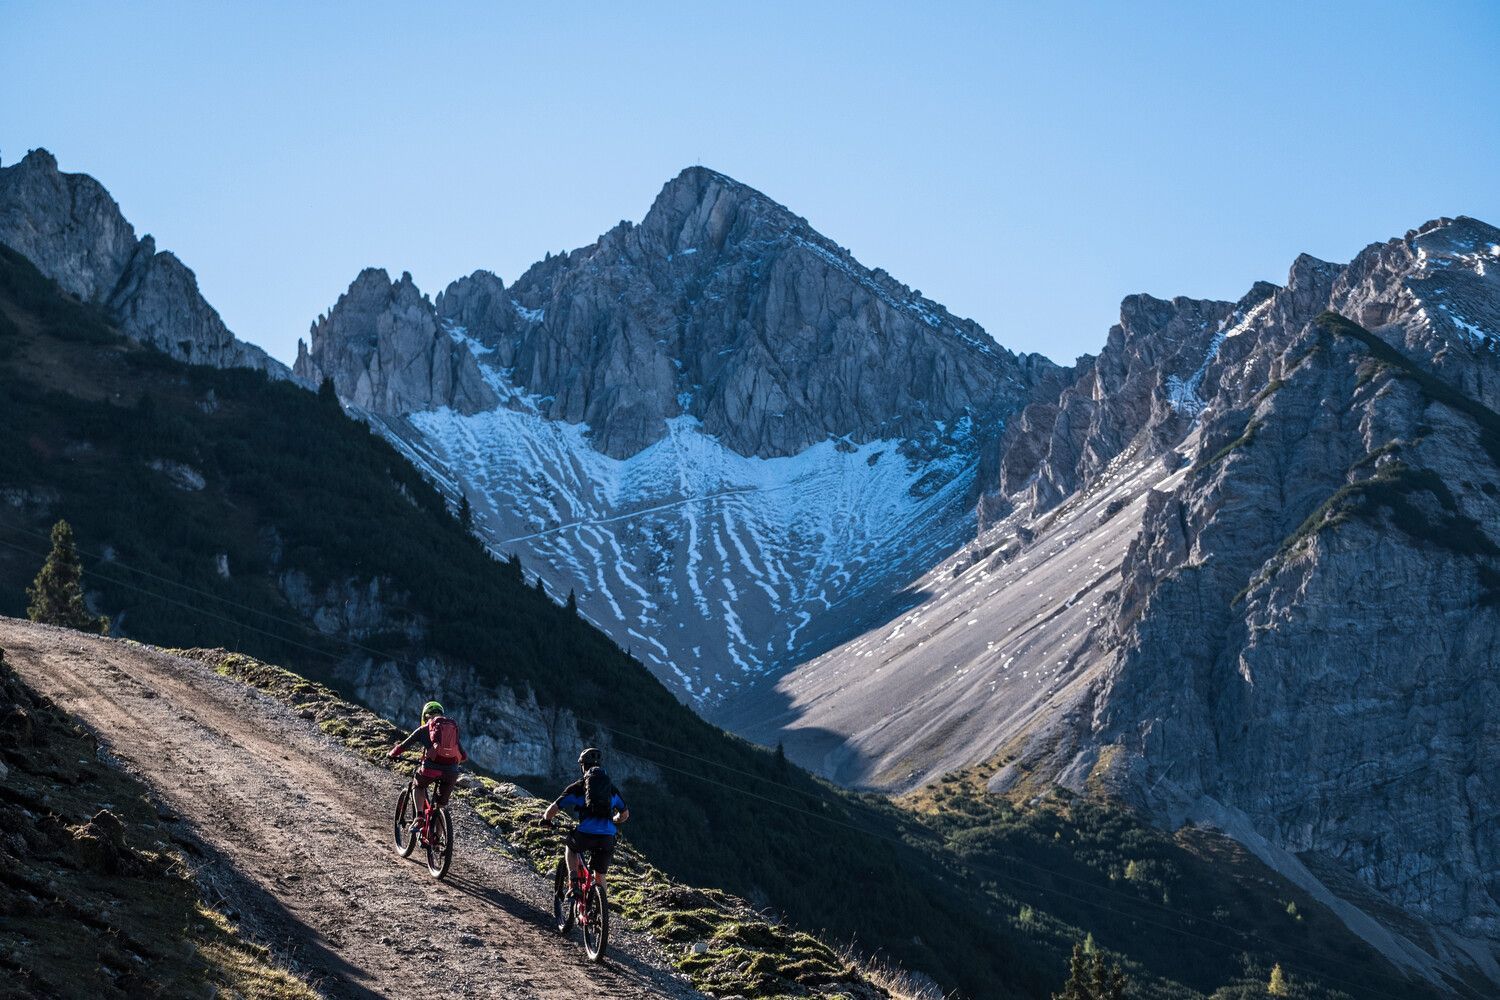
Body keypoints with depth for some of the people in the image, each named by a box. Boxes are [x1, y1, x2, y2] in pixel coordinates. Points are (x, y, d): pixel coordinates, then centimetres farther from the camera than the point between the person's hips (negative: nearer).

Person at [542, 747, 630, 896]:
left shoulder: (577, 787, 10)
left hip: (585, 835, -2)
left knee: (570, 846, 32)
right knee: (600, 876, 22)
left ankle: (573, 885, 17)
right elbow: (625, 814, 31)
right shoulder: (611, 788, 21)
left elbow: (553, 809, 8)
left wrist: (546, 819, 31)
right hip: (607, 838, 2)